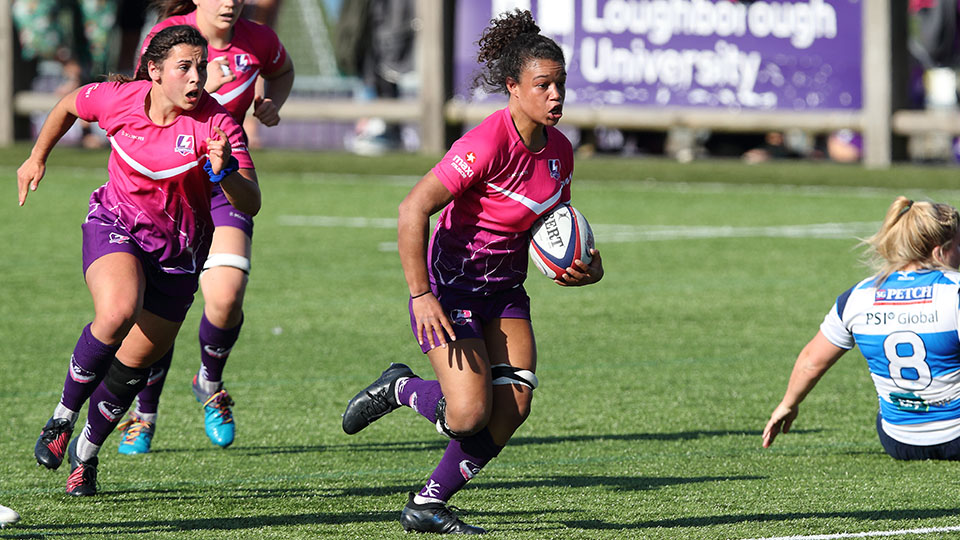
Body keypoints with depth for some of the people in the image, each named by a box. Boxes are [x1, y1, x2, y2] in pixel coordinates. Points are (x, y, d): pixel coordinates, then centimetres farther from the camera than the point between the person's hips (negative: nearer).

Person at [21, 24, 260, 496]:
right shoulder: (117, 99, -15)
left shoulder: (216, 124, -20)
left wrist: (224, 170, -45)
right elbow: (70, 104, 10)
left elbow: (250, 204, -26)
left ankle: (87, 452, 32)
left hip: (178, 252, 1)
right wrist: (38, 157, 16)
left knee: (136, 359, 6)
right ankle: (63, 417, -12)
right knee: (116, 314, -32)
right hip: (115, 226, -1)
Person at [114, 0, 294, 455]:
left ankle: (210, 383, 14)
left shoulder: (256, 41, -5)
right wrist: (202, 85, -34)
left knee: (226, 297, -18)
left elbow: (282, 71, 19)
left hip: (223, 184, 1)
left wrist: (272, 104, -1)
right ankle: (143, 415, 20)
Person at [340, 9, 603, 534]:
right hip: (450, 287, -7)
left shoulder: (558, 150, 1)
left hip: (504, 290, 7)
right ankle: (399, 387, 16)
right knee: (470, 414, -18)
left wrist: (583, 266, -4)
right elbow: (412, 210, -26)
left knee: (514, 403, -10)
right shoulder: (487, 145, -24)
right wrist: (421, 296, -26)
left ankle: (427, 505, 5)